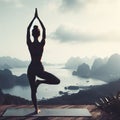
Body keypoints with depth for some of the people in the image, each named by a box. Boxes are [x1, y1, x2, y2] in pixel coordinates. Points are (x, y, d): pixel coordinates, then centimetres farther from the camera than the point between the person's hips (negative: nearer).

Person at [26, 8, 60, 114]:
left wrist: (34, 18, 10)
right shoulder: (42, 44, -8)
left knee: (33, 90, 13)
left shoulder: (30, 44, -4)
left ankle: (36, 109, 16)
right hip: (39, 68, -3)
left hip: (31, 68, 3)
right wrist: (38, 18, 6)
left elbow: (28, 29, 4)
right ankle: (39, 81, -9)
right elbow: (44, 29, 0)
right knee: (57, 81, 6)